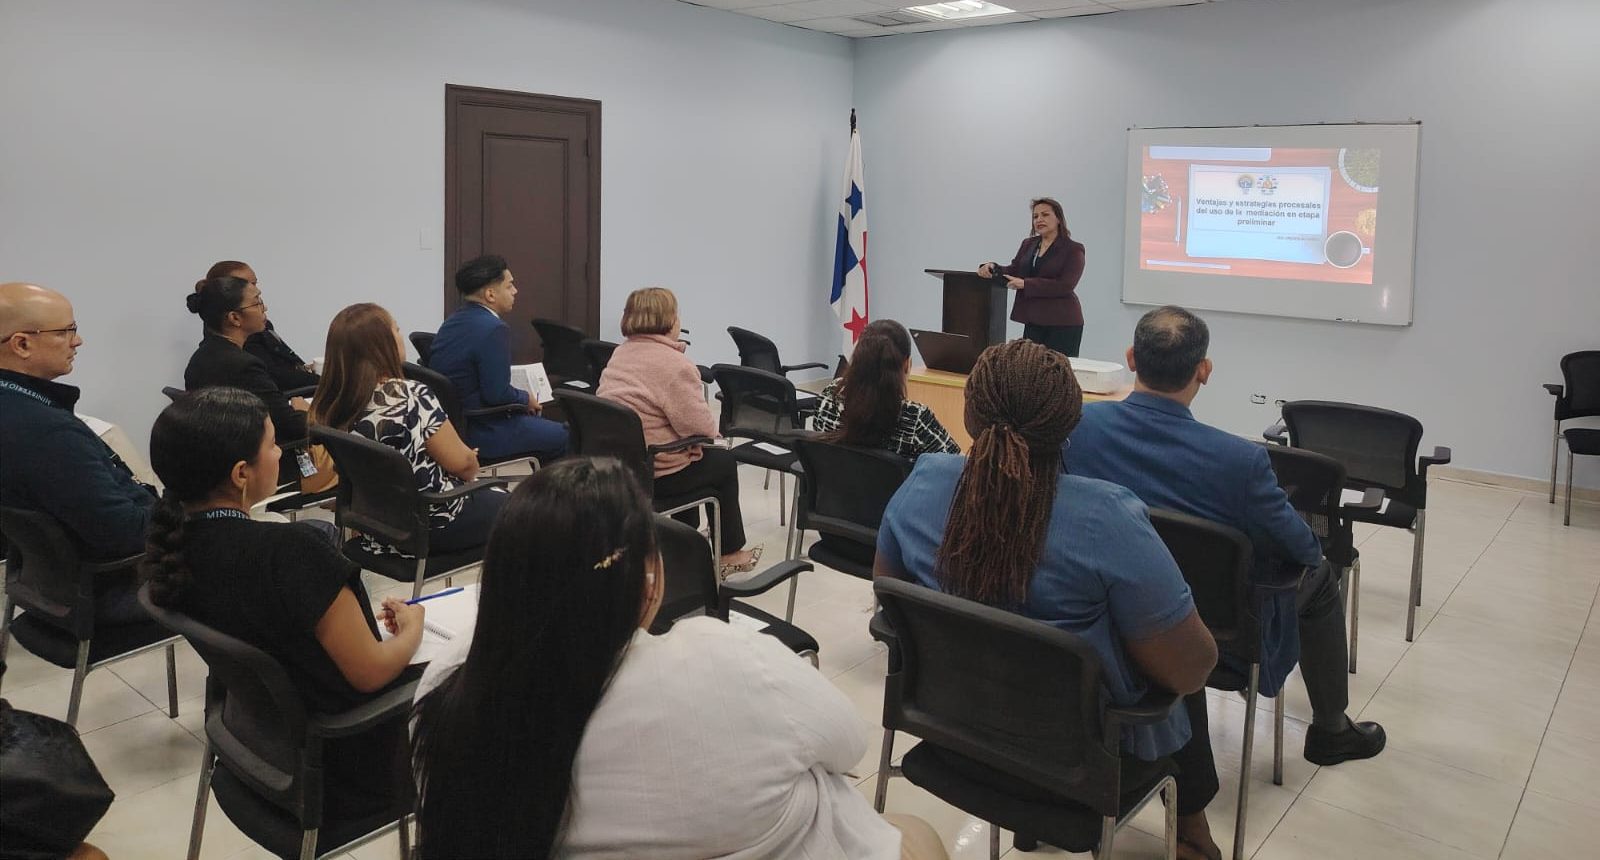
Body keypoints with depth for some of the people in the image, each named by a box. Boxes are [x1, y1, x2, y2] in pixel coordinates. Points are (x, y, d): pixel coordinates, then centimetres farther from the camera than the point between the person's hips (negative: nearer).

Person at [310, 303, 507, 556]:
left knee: (490, 496, 29)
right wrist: (472, 463, 5)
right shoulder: (411, 396, -25)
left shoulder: (331, 404, -4)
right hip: (434, 522, -7)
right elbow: (461, 463, -18)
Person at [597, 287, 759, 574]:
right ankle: (730, 553, 28)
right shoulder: (675, 364, -19)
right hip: (652, 472, -8)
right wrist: (712, 428, 3)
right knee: (724, 461, 17)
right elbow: (701, 426, -21)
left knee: (700, 455, 31)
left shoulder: (621, 353, 9)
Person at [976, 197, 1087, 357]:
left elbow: (1065, 286, -15)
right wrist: (992, 267, -11)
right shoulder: (1028, 244, 14)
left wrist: (1025, 284, -20)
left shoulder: (1073, 249, -5)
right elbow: (1014, 271, 10)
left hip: (1063, 324, -5)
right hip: (1033, 321, 5)